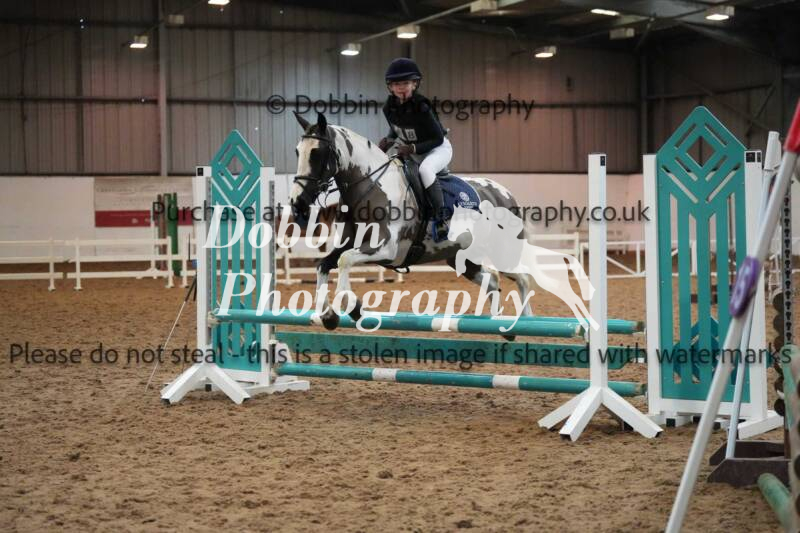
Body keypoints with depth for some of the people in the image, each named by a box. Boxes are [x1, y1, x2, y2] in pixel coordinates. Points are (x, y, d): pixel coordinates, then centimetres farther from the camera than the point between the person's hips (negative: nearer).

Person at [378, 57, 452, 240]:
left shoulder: (421, 108, -28)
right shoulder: (389, 108, -9)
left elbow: (437, 139, -23)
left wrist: (413, 149, -32)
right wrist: (388, 140, -8)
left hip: (438, 148, -8)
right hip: (410, 150, 8)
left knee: (425, 169, -38)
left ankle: (440, 218, -30)